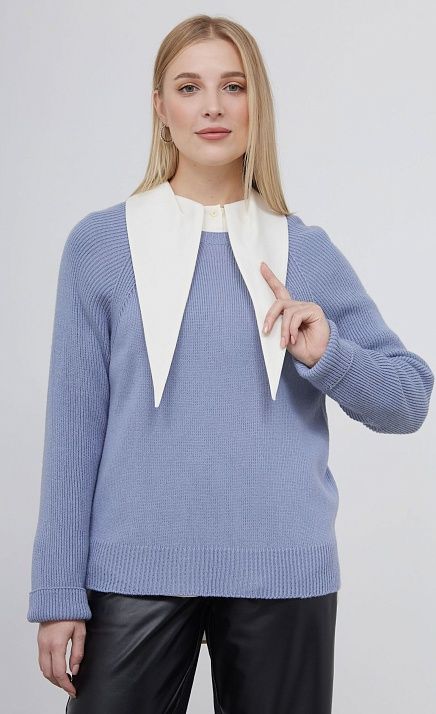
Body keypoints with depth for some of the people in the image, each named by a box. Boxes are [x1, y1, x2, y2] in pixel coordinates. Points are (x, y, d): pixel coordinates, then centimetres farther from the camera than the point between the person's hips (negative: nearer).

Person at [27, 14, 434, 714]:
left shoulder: (306, 251, 5)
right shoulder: (101, 243, 2)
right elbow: (75, 423, 0)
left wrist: (327, 356, -12)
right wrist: (59, 593, -3)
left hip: (285, 574, 1)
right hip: (137, 570, -1)